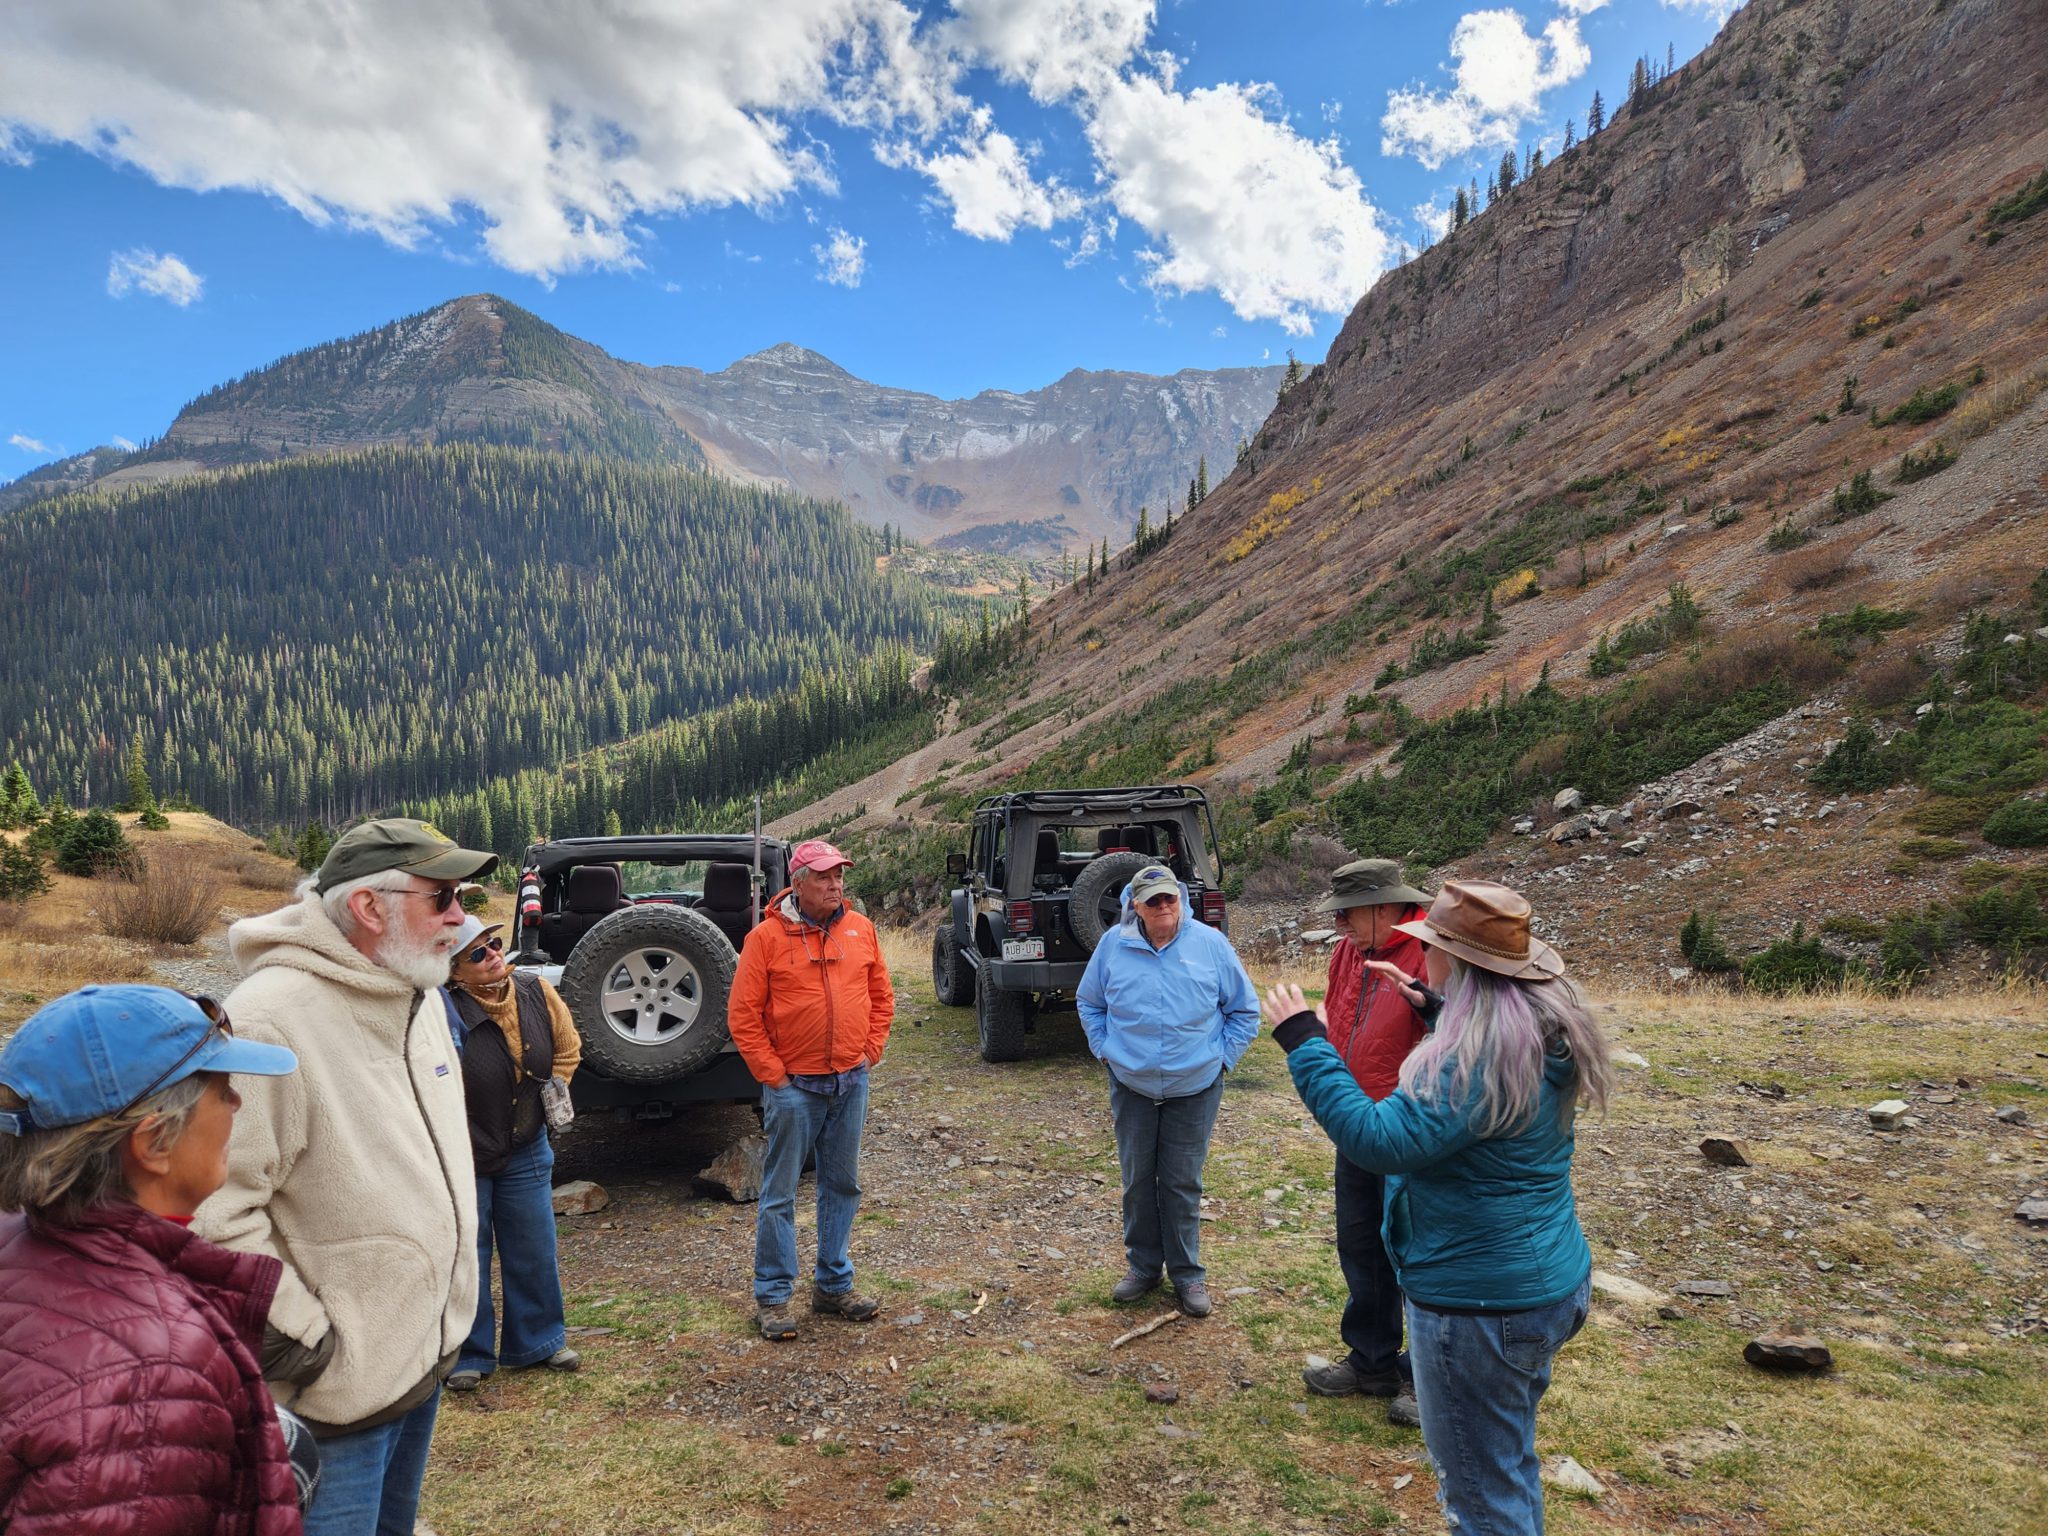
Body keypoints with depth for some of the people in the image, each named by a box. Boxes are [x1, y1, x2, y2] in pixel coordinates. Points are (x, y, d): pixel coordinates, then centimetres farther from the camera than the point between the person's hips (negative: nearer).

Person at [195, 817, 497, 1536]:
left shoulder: (420, 995, 2)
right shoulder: (271, 1019, -27)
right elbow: (214, 1211, -28)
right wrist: (300, 1335, -21)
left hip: (428, 1346, 8)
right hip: (339, 1387, -8)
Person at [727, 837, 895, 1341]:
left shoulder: (860, 929, 3)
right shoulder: (766, 937, -9)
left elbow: (880, 994, 13)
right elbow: (743, 1015, -8)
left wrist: (872, 1049, 4)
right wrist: (773, 1074, -9)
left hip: (851, 1082, 4)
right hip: (794, 1086, -4)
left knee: (842, 1187, 13)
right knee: (779, 1194, 4)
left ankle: (833, 1286, 27)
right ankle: (772, 1297, 16)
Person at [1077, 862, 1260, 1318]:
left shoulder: (1211, 943, -8)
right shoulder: (1114, 944, -6)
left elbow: (1244, 1009, 2)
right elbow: (1088, 1002, 10)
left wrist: (1221, 1056, -3)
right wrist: (1104, 1050, 2)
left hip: (1195, 1088, -1)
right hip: (1131, 1086, 2)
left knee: (1183, 1183, 7)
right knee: (1137, 1180, 12)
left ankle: (1187, 1273, 22)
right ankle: (1143, 1266, 29)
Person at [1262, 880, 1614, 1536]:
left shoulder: (1482, 1053, -29)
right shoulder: (1540, 1025, 0)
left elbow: (1380, 1138, -32)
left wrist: (1304, 1043, -27)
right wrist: (1437, 1007, 15)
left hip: (1479, 1305, -10)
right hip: (1548, 1283, 10)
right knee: (1511, 1465, 28)